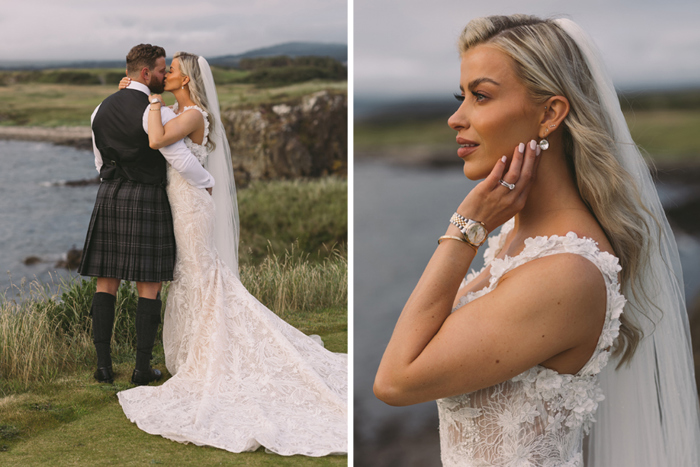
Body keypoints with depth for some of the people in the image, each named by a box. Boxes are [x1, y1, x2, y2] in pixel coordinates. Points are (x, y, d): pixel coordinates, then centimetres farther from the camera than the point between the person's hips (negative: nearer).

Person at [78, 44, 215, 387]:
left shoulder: (101, 110, 10)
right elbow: (181, 160, -15)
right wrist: (208, 183, 3)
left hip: (109, 198, 6)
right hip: (147, 200, -6)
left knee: (106, 282, 9)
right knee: (149, 286, 2)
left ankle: (103, 365, 5)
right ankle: (142, 368, 3)